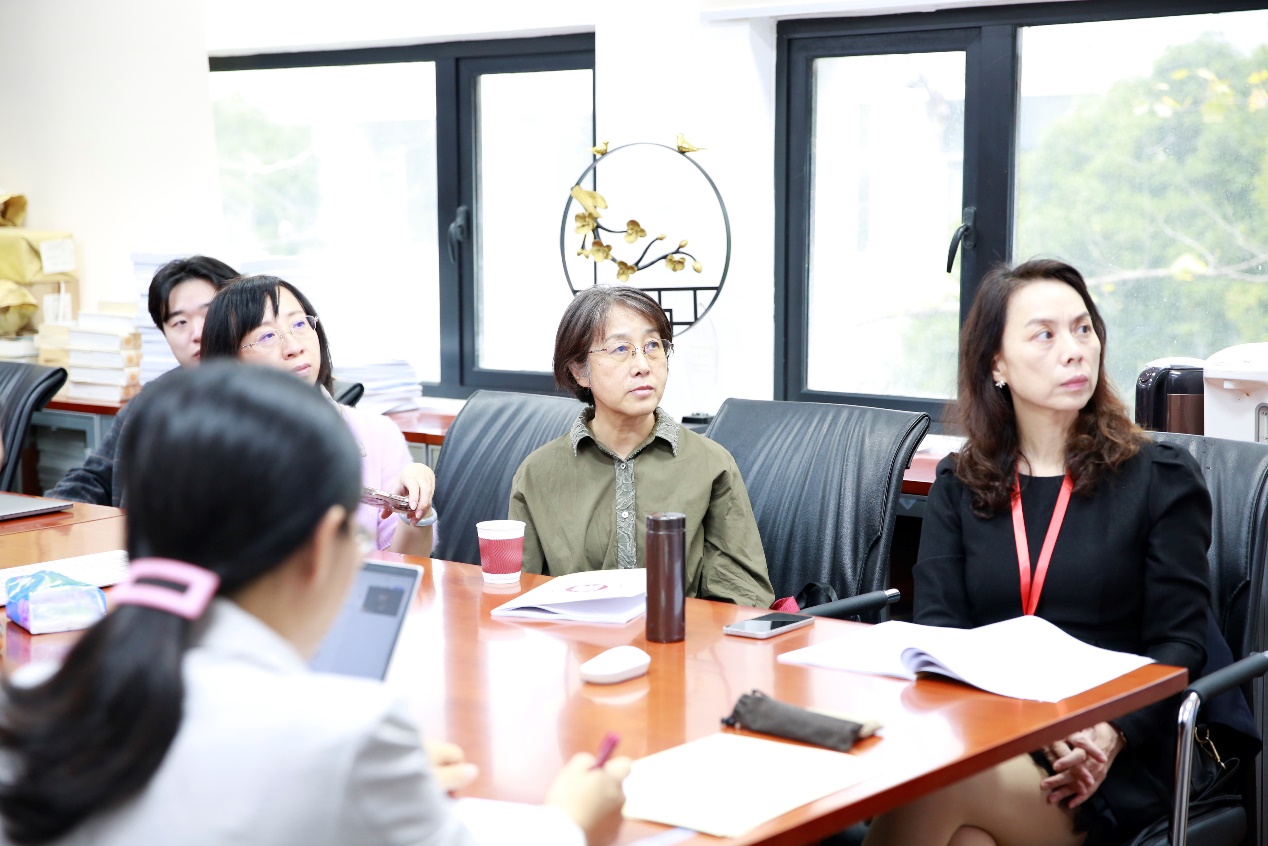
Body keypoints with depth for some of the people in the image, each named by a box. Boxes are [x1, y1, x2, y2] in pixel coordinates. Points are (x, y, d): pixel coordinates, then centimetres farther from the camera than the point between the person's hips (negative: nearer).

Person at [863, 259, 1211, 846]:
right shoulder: (958, 485, 14)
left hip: (1107, 765, -2)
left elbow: (1179, 644, 1)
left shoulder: (1161, 479, 6)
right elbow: (937, 629, 3)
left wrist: (1111, 734, -20)